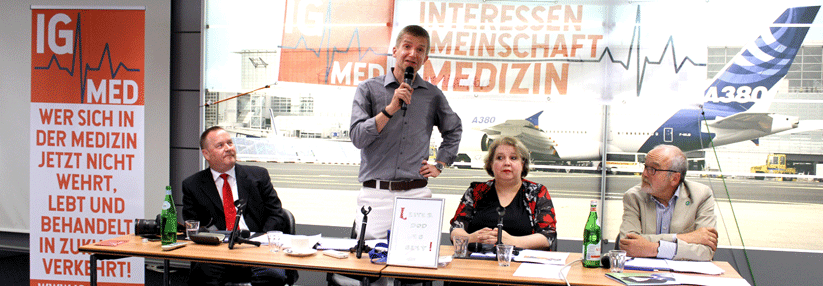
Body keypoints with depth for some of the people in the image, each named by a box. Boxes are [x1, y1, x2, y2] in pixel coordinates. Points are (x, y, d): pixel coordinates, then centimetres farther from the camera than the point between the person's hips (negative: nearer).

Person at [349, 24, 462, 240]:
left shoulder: (433, 95, 11)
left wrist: (439, 165, 17)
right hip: (375, 194, -2)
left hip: (417, 194, 2)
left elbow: (454, 130, 28)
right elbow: (358, 138, -7)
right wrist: (390, 109, -15)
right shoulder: (369, 89, 4)